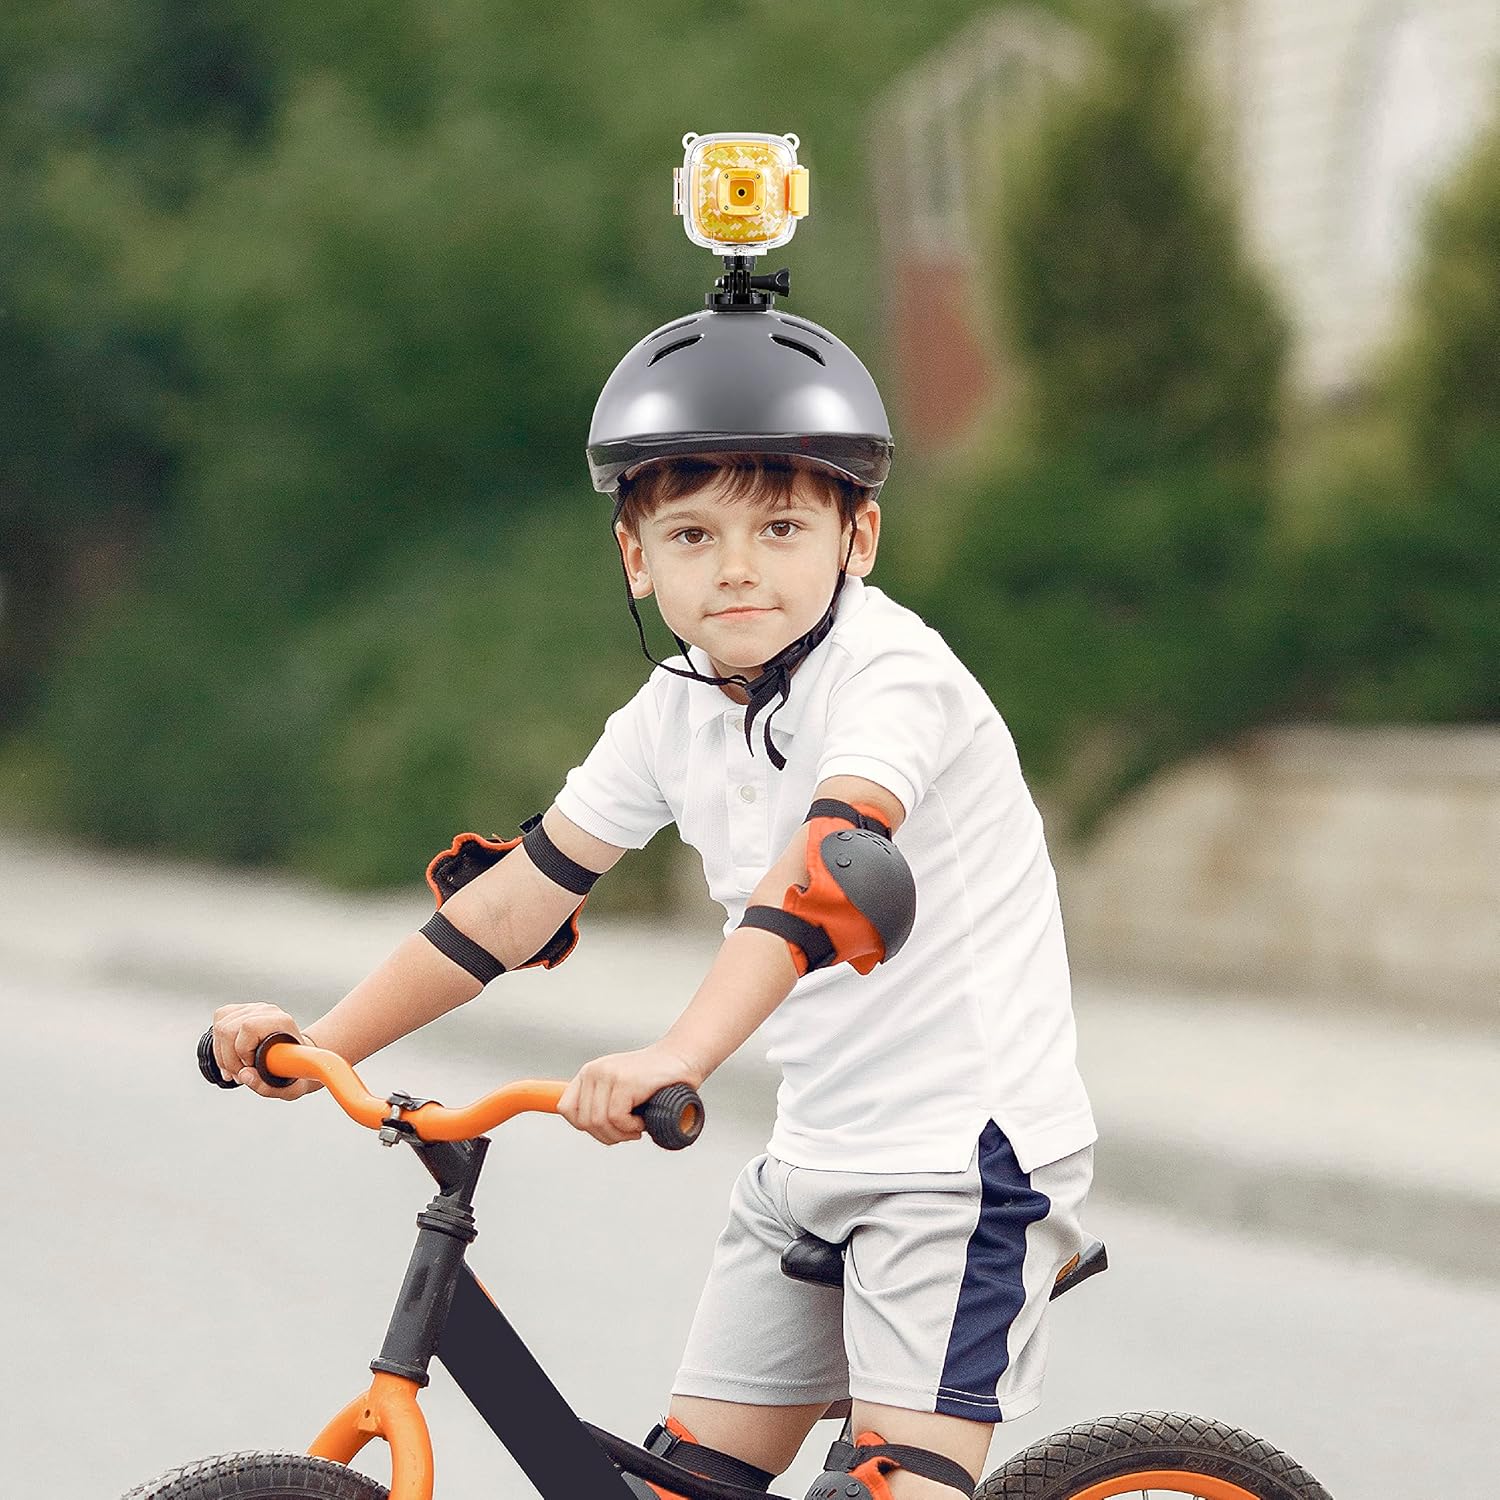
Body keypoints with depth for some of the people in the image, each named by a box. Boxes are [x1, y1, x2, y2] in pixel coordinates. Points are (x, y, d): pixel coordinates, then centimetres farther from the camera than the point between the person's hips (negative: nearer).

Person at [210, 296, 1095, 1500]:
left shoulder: (888, 667, -19)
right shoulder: (674, 716, 3)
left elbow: (834, 869, -36)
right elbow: (524, 890, 7)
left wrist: (677, 1058, -50)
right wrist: (321, 1042, 1)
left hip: (970, 1143, -8)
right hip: (817, 1153, 8)